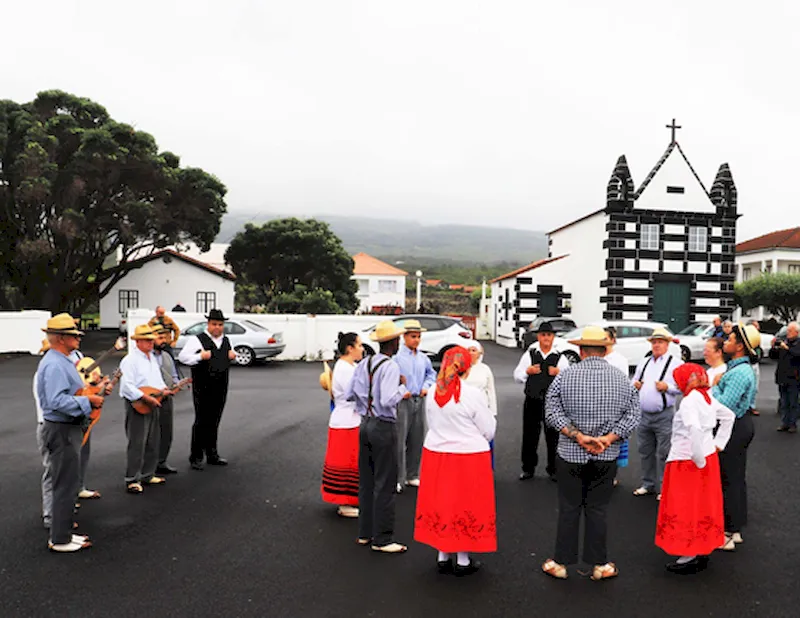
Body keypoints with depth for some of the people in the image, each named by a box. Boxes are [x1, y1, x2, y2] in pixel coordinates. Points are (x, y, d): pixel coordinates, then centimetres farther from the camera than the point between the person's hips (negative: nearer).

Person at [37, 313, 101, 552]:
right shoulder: (54, 365, -21)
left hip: (68, 428, 11)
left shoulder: (61, 361, 12)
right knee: (65, 485, -2)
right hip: (61, 431, -11)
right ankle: (60, 539, 8)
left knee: (66, 484, 18)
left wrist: (91, 393, 7)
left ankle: (62, 532, 29)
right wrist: (88, 401, -23)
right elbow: (57, 401, -29)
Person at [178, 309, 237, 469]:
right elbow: (182, 356, -11)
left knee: (214, 422, 13)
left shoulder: (226, 340, 15)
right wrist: (200, 356, -21)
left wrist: (233, 355, 9)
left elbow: (231, 355, 31)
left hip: (221, 388, 6)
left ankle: (212, 455, 23)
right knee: (201, 422, -2)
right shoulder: (197, 340, -6)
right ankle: (196, 457, 7)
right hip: (203, 388, -6)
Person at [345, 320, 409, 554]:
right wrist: (402, 387, -12)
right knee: (385, 484, 1)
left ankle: (365, 533, 26)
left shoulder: (364, 365, 6)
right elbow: (388, 400, -28)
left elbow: (349, 394, 7)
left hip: (365, 424, 8)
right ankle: (382, 539, 7)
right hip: (384, 427, -8)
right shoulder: (390, 367, -17)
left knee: (366, 481, 16)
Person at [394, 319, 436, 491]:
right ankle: (397, 479, 2)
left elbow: (431, 373, 24)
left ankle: (412, 476, 26)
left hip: (419, 400, 7)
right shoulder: (396, 356, -11)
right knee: (399, 440, -6)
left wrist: (426, 386, 7)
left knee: (417, 440, 13)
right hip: (402, 401, -6)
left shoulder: (423, 357, 9)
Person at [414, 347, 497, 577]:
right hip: (468, 457, -4)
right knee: (466, 505, 7)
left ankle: (443, 557, 21)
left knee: (441, 502, 13)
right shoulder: (474, 394, -16)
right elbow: (488, 431, -8)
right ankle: (463, 560, 16)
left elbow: (432, 425, 9)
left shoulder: (433, 393, -2)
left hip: (436, 454, 4)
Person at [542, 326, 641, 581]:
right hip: (607, 456, 1)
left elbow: (552, 412, -11)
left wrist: (578, 436, -13)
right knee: (598, 509, 11)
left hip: (570, 454, -1)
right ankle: (599, 565, 19)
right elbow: (633, 414, -5)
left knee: (569, 509, 8)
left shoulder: (565, 376, -7)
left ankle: (560, 562, 18)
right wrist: (609, 438, -10)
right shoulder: (621, 379, -1)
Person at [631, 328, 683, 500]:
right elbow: (634, 379, 24)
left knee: (663, 454, 0)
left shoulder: (676, 363, -5)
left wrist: (667, 387, -22)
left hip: (663, 416, -6)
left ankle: (663, 489, 12)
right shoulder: (644, 362, 14)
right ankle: (648, 485, 28)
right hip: (643, 414, 6)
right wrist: (635, 384, 2)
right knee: (645, 452, 15)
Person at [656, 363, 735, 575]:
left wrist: (698, 460, -23)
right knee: (704, 505, 17)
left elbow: (694, 429, -34)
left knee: (686, 509, 2)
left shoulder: (689, 401, -21)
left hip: (687, 462, -9)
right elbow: (728, 416, 20)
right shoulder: (707, 398, 6)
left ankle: (689, 556, 9)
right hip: (708, 458, 9)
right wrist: (719, 443, 15)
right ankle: (703, 551, 28)